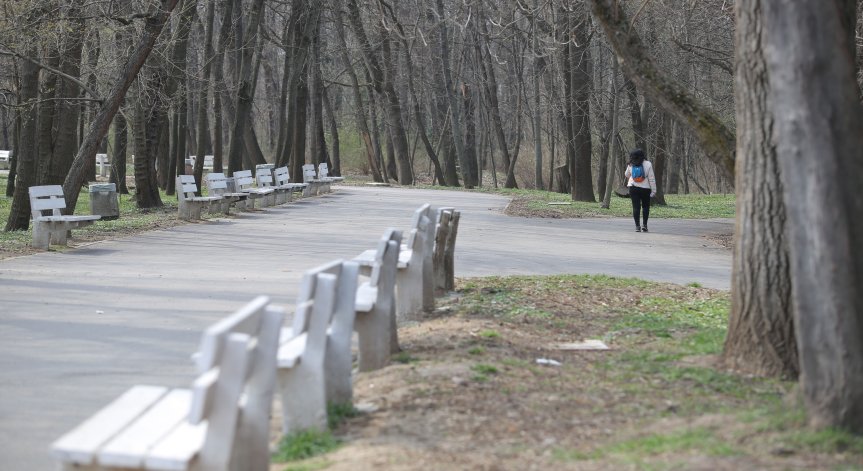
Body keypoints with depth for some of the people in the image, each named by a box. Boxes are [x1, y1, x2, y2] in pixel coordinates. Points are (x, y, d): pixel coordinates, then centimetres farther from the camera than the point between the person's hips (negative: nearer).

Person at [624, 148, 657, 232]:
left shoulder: (631, 165, -1)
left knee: (636, 207, 2)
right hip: (645, 188, -1)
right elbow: (651, 178, -8)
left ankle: (637, 226, -2)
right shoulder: (647, 164, -8)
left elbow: (627, 175, 17)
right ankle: (644, 225, 2)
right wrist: (653, 190, -4)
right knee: (645, 207, 10)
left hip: (633, 188, 1)